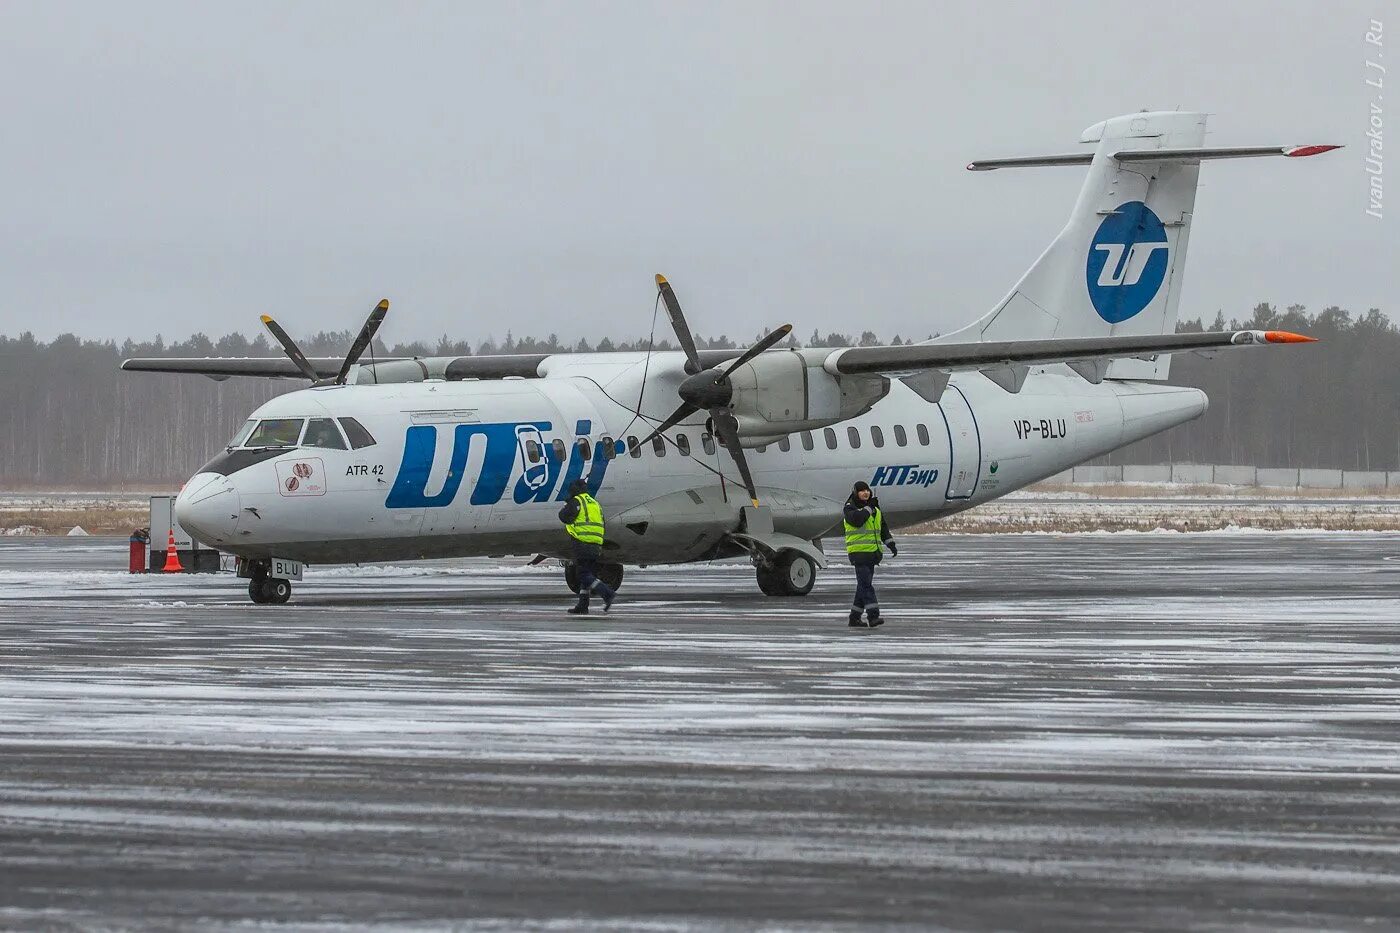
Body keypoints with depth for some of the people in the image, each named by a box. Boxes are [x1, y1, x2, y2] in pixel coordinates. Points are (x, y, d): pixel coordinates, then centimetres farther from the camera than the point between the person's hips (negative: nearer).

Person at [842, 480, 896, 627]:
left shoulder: (875, 508, 16)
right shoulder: (850, 508, -4)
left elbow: (883, 528, 21)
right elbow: (856, 519, -25)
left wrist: (891, 544, 14)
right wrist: (868, 508, -15)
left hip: (872, 552, 7)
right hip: (858, 552, -7)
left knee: (864, 585, 10)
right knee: (866, 584, -15)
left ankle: (855, 617, 18)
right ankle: (873, 616, -22)